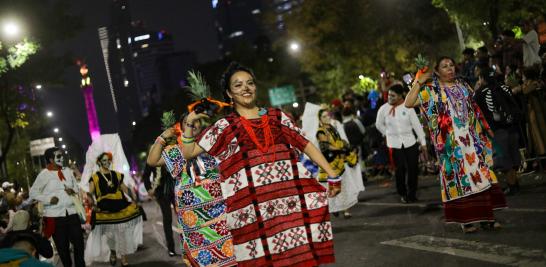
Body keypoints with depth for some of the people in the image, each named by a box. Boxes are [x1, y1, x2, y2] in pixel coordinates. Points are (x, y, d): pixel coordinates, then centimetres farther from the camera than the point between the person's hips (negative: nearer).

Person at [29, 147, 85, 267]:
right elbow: (33, 192, -3)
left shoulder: (68, 171, 8)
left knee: (79, 241, 8)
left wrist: (73, 190, -4)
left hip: (72, 212, 4)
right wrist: (48, 199, -15)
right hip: (55, 215, -4)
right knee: (62, 245, 6)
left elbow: (76, 186, 19)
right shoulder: (44, 174, -6)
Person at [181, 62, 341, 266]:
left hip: (291, 193, 2)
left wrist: (332, 174, 8)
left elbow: (306, 145, 13)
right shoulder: (224, 126, 10)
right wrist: (189, 124, 0)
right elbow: (188, 153, 13)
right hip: (254, 202, -2)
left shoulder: (277, 116, 15)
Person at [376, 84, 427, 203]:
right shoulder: (384, 109, -3)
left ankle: (412, 193, 16)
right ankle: (403, 194, 15)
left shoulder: (407, 107, -5)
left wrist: (423, 142, -3)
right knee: (400, 169, -1)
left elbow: (416, 125, -2)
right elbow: (379, 125, 13)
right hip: (394, 144, 0)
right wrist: (388, 134, 8)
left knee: (413, 168, 1)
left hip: (410, 142, 0)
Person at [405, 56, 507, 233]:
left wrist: (483, 132, 14)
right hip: (451, 143, -4)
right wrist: (418, 83, -12)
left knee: (480, 174, 2)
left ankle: (485, 216, 7)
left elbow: (475, 110, 19)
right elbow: (408, 103, -11)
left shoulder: (463, 86, 13)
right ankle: (466, 219, 1)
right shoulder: (430, 90, -1)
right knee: (458, 177, -3)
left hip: (472, 139, 4)